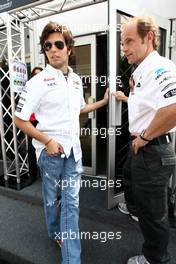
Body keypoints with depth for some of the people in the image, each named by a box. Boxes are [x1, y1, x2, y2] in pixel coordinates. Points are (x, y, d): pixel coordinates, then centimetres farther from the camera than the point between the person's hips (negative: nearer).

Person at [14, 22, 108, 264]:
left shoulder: (76, 79, 7)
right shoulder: (38, 82, -11)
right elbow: (19, 120, -10)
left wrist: (104, 101, 19)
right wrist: (48, 141, -15)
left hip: (73, 149, 4)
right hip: (50, 150, -4)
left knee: (71, 202, 7)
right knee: (52, 198, 16)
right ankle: (56, 234, 45)